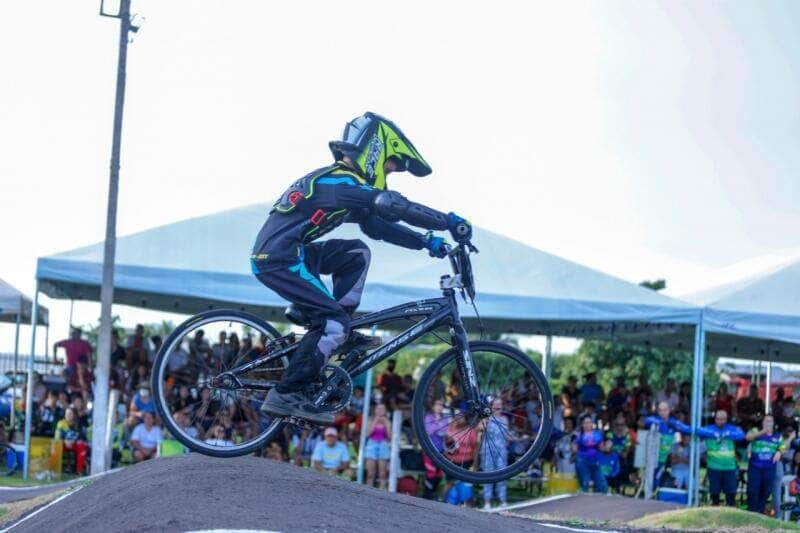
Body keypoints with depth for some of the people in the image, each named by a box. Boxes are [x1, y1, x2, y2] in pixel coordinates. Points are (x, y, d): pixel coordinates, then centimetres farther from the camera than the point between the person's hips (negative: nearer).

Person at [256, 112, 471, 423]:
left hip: (283, 254, 10)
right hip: (277, 259, -10)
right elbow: (395, 206, -24)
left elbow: (377, 226, 21)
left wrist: (426, 242, 11)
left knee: (356, 254, 15)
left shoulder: (340, 183, 19)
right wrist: (450, 222, -19)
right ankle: (284, 397, -13)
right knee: (334, 322, -13)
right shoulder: (341, 182, -14)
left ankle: (339, 335, 9)